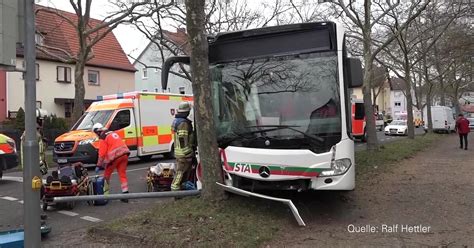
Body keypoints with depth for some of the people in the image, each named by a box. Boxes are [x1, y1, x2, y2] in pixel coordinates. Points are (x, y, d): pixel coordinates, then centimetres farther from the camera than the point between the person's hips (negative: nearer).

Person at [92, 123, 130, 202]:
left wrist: (98, 165, 1)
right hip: (124, 154, 7)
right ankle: (125, 193, 2)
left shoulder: (103, 138, -2)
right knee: (123, 174, 8)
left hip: (115, 157, -7)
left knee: (107, 174, 13)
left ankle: (105, 192, 23)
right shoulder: (113, 133, 22)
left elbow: (102, 153, -6)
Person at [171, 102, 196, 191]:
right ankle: (175, 187, -2)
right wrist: (186, 153, -21)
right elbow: (182, 139, -23)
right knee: (181, 171, -5)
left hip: (178, 151, 10)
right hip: (184, 152, -10)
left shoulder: (176, 120, 14)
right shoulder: (184, 123, -19)